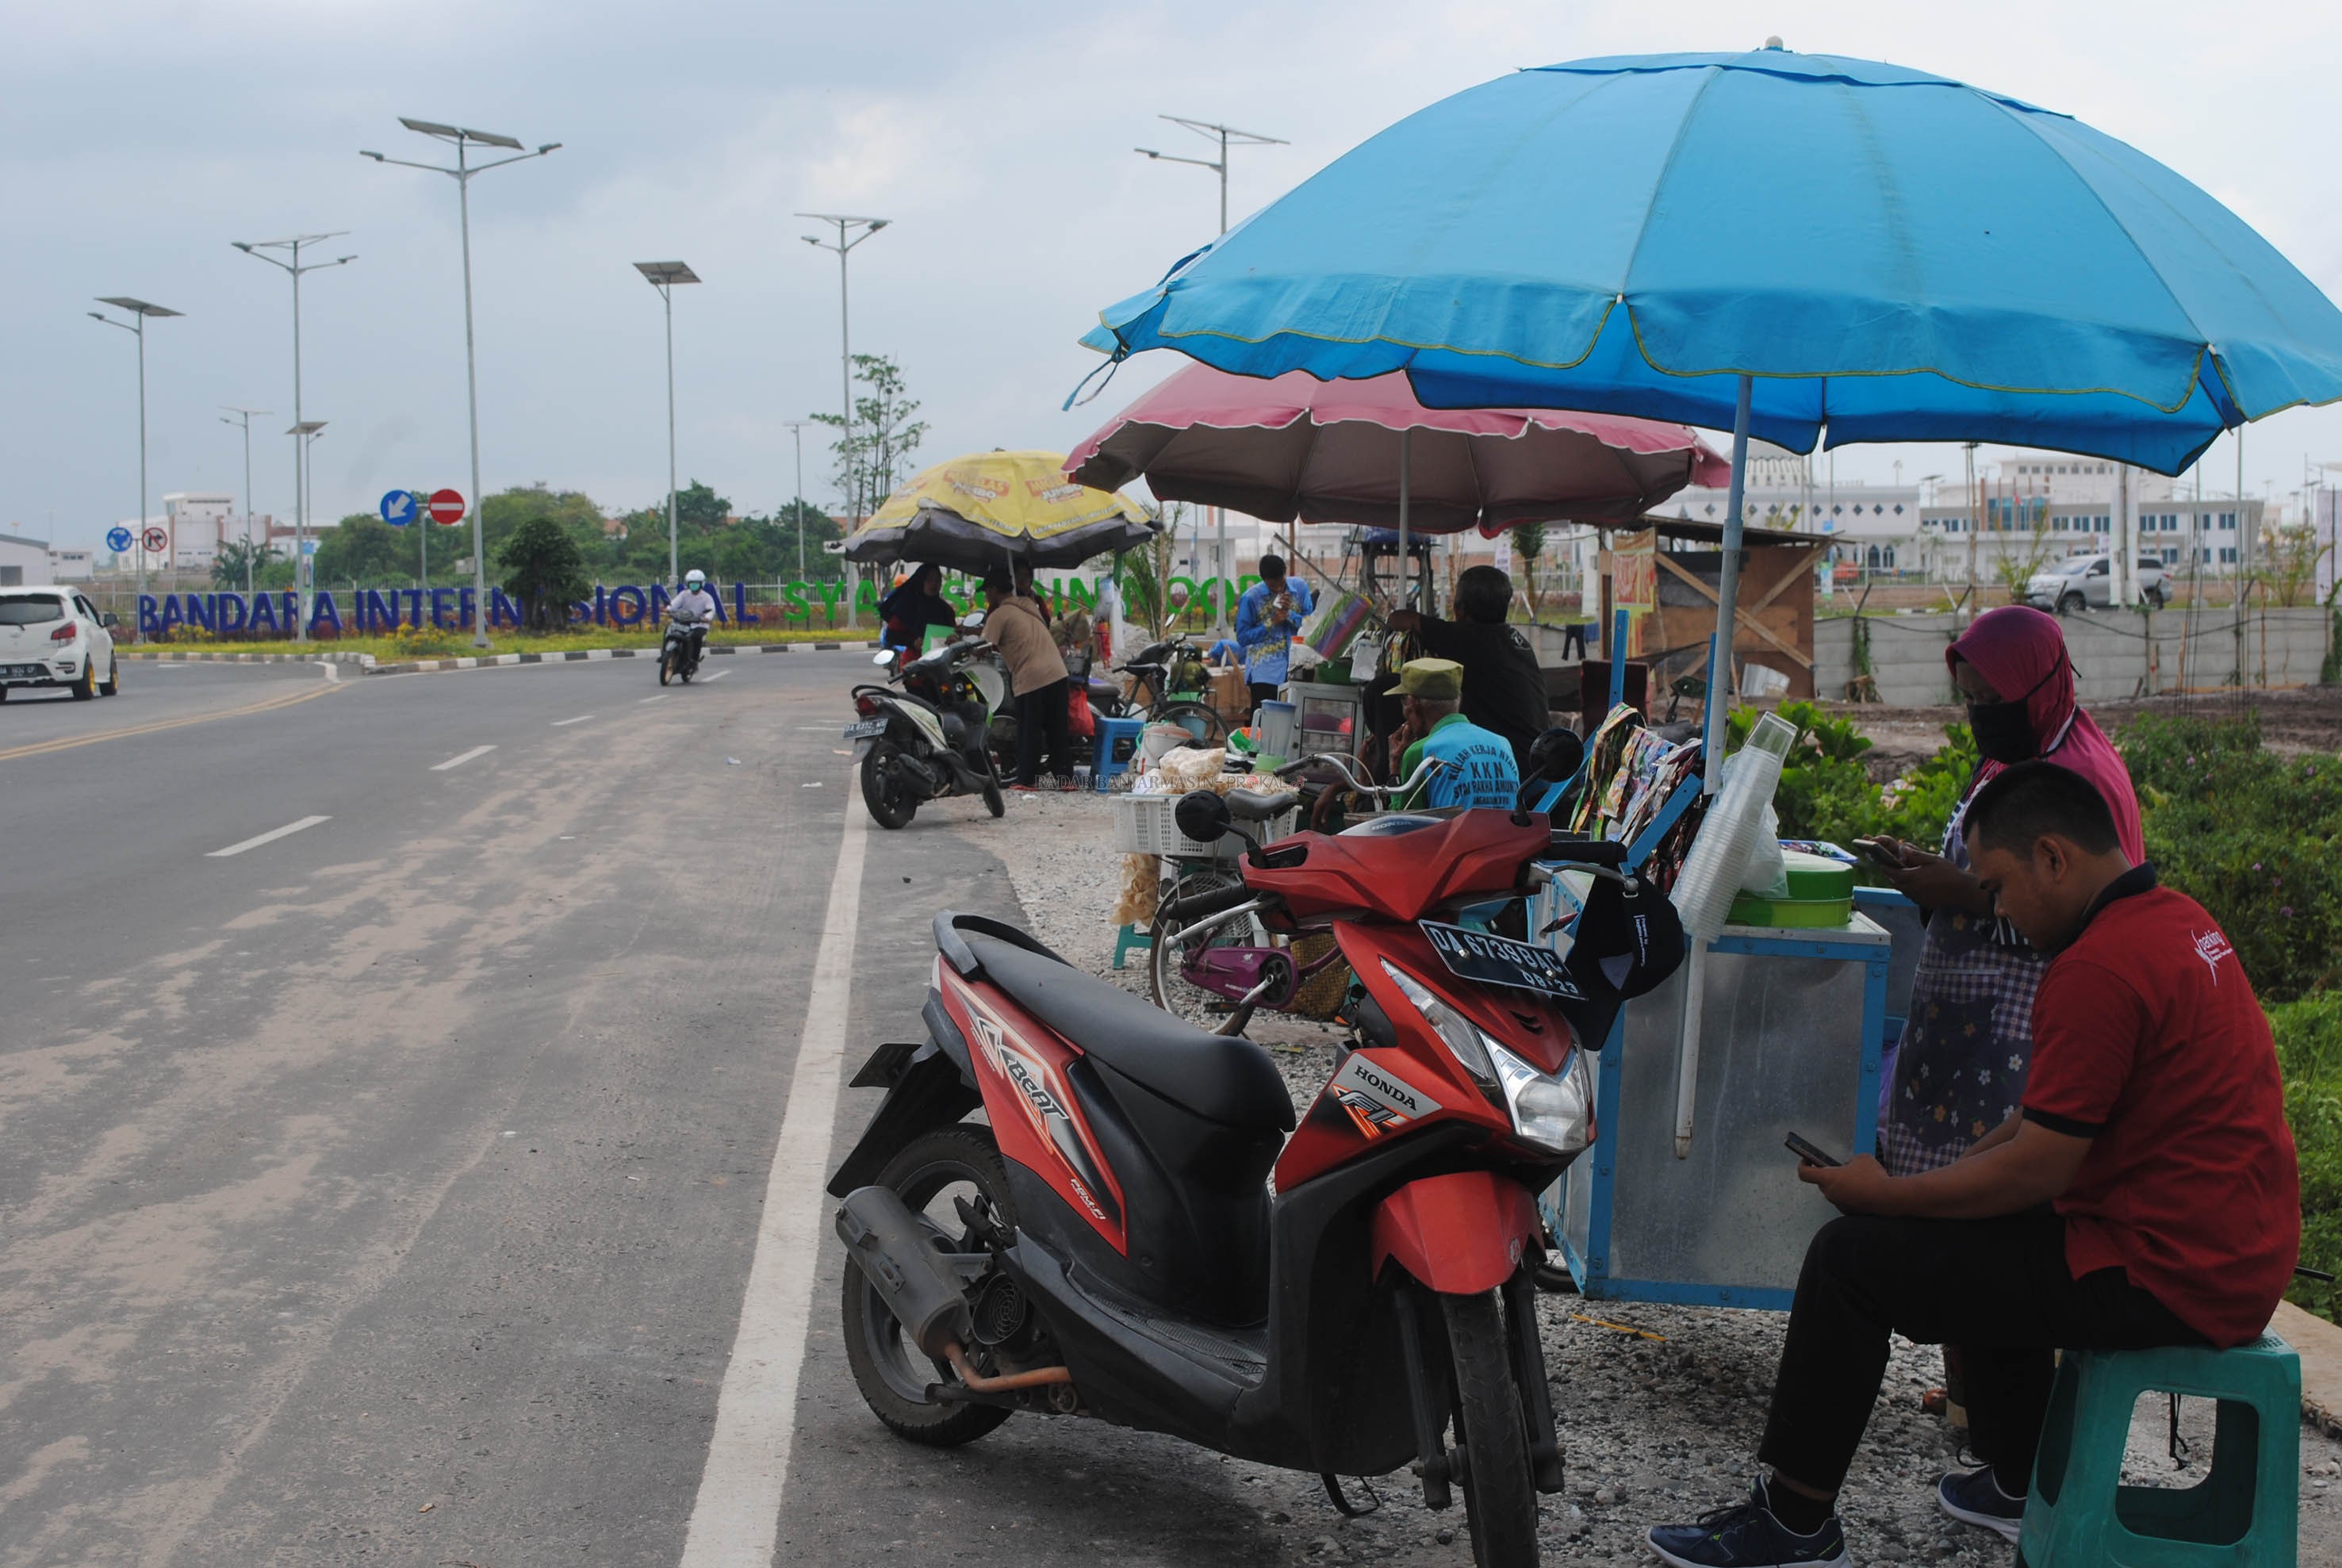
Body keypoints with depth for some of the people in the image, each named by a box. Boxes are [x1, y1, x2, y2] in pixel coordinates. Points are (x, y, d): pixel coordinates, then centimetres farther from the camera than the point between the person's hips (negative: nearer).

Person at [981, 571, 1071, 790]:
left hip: (1031, 678, -7)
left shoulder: (999, 615, -3)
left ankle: (1028, 779, 7)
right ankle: (1066, 778, 11)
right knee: (1057, 731, 11)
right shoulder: (1028, 605, 21)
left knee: (1029, 732, 3)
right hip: (1058, 673, 7)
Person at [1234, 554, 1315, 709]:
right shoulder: (1250, 597, -7)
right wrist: (1272, 622, -14)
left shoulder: (1301, 589, 2)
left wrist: (1289, 614, -15)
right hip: (1265, 671, -3)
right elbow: (1242, 637, -7)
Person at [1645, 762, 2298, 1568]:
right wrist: (1956, 1169, 12)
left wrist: (1885, 1194, -8)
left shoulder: (2097, 968, -22)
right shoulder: (2176, 918, 10)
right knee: (1982, 1228, 32)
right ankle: (2020, 1487, 39)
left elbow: (2038, 1171, -20)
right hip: (2239, 1251, 10)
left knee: (1853, 1258, -6)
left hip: (2165, 1278, -10)